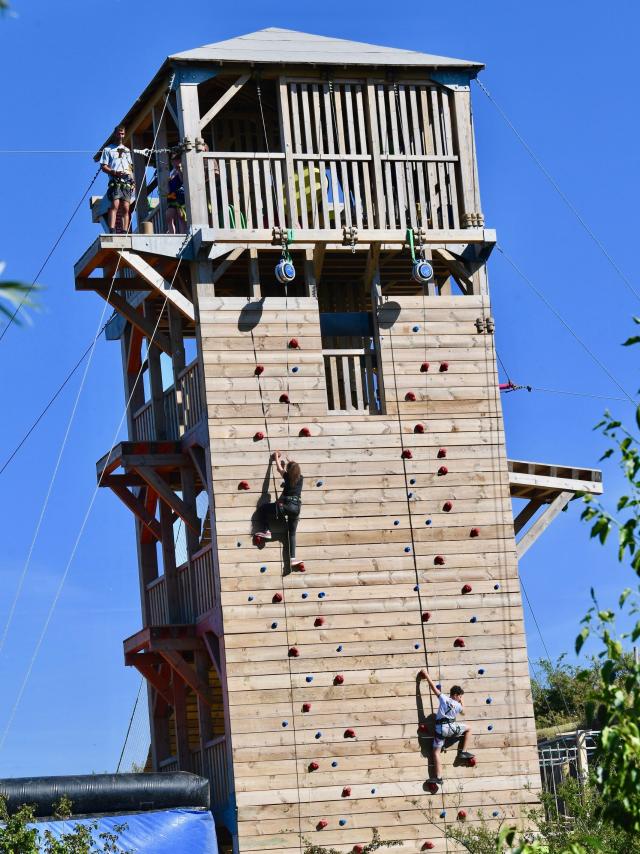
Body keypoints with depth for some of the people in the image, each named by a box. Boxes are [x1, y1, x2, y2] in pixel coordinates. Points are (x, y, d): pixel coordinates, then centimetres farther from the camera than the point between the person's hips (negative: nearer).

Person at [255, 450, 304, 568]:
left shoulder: (287, 477, -4)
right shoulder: (301, 478, 8)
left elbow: (279, 468, 12)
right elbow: (296, 470, 33)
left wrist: (277, 458, 29)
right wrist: (291, 463, 47)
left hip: (286, 505, -5)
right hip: (297, 507, 5)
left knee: (263, 509, 13)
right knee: (292, 533, 12)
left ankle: (265, 531, 6)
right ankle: (292, 558, 4)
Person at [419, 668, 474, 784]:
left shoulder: (443, 698, 4)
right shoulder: (458, 705, 7)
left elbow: (433, 686, 6)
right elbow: (463, 712, 30)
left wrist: (426, 675, 17)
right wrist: (461, 703, 40)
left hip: (440, 729, 1)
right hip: (451, 728, -1)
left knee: (436, 751, 3)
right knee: (468, 729, 24)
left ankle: (439, 777, -9)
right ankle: (463, 752, 22)